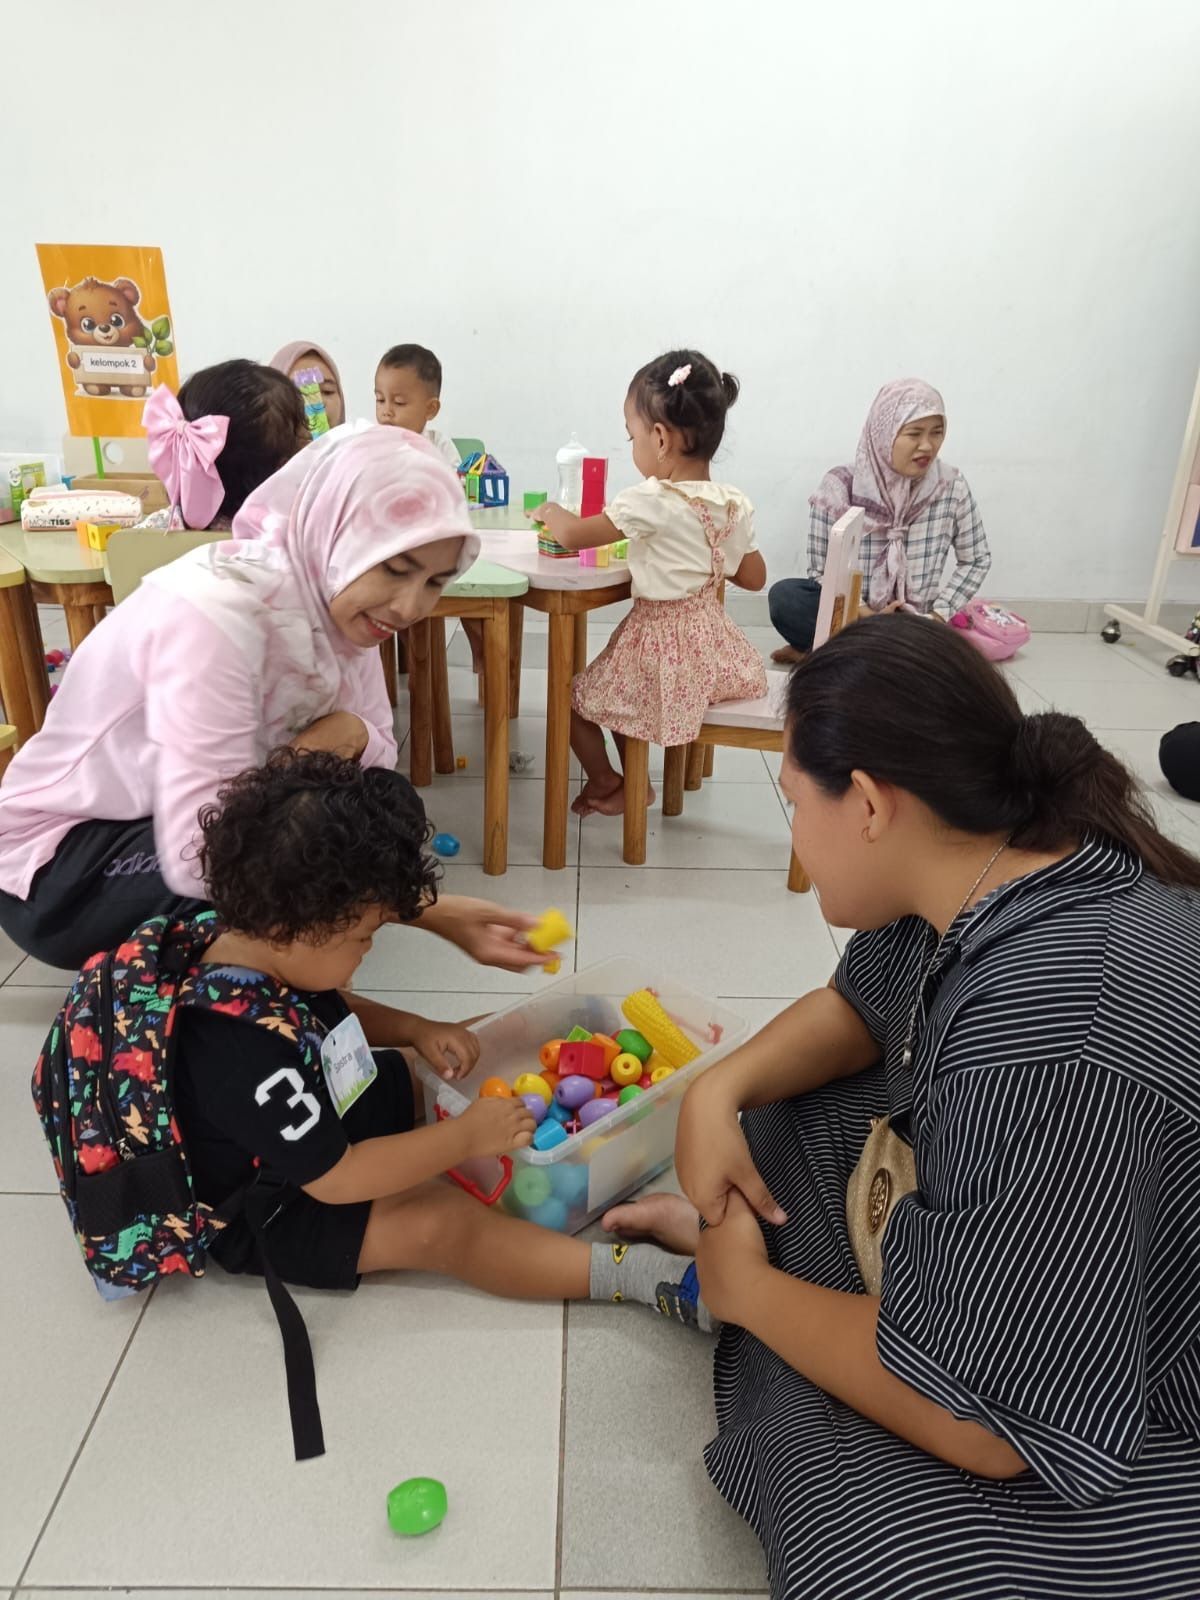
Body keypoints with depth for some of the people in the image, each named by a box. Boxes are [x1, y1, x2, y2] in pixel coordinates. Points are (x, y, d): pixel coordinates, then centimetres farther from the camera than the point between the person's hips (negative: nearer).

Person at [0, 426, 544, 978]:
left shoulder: (336, 598, -9)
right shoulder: (217, 613, -32)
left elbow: (382, 747, 0)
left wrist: (350, 732, -25)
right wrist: (428, 910, -40)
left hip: (183, 824, 7)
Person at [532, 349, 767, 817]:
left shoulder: (651, 502, -22)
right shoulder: (735, 504, -3)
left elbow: (573, 536, -15)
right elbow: (754, 578, 8)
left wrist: (548, 512, 6)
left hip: (661, 644, -8)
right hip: (712, 643, 8)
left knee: (575, 699, 14)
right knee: (610, 692, 28)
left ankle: (606, 782, 31)